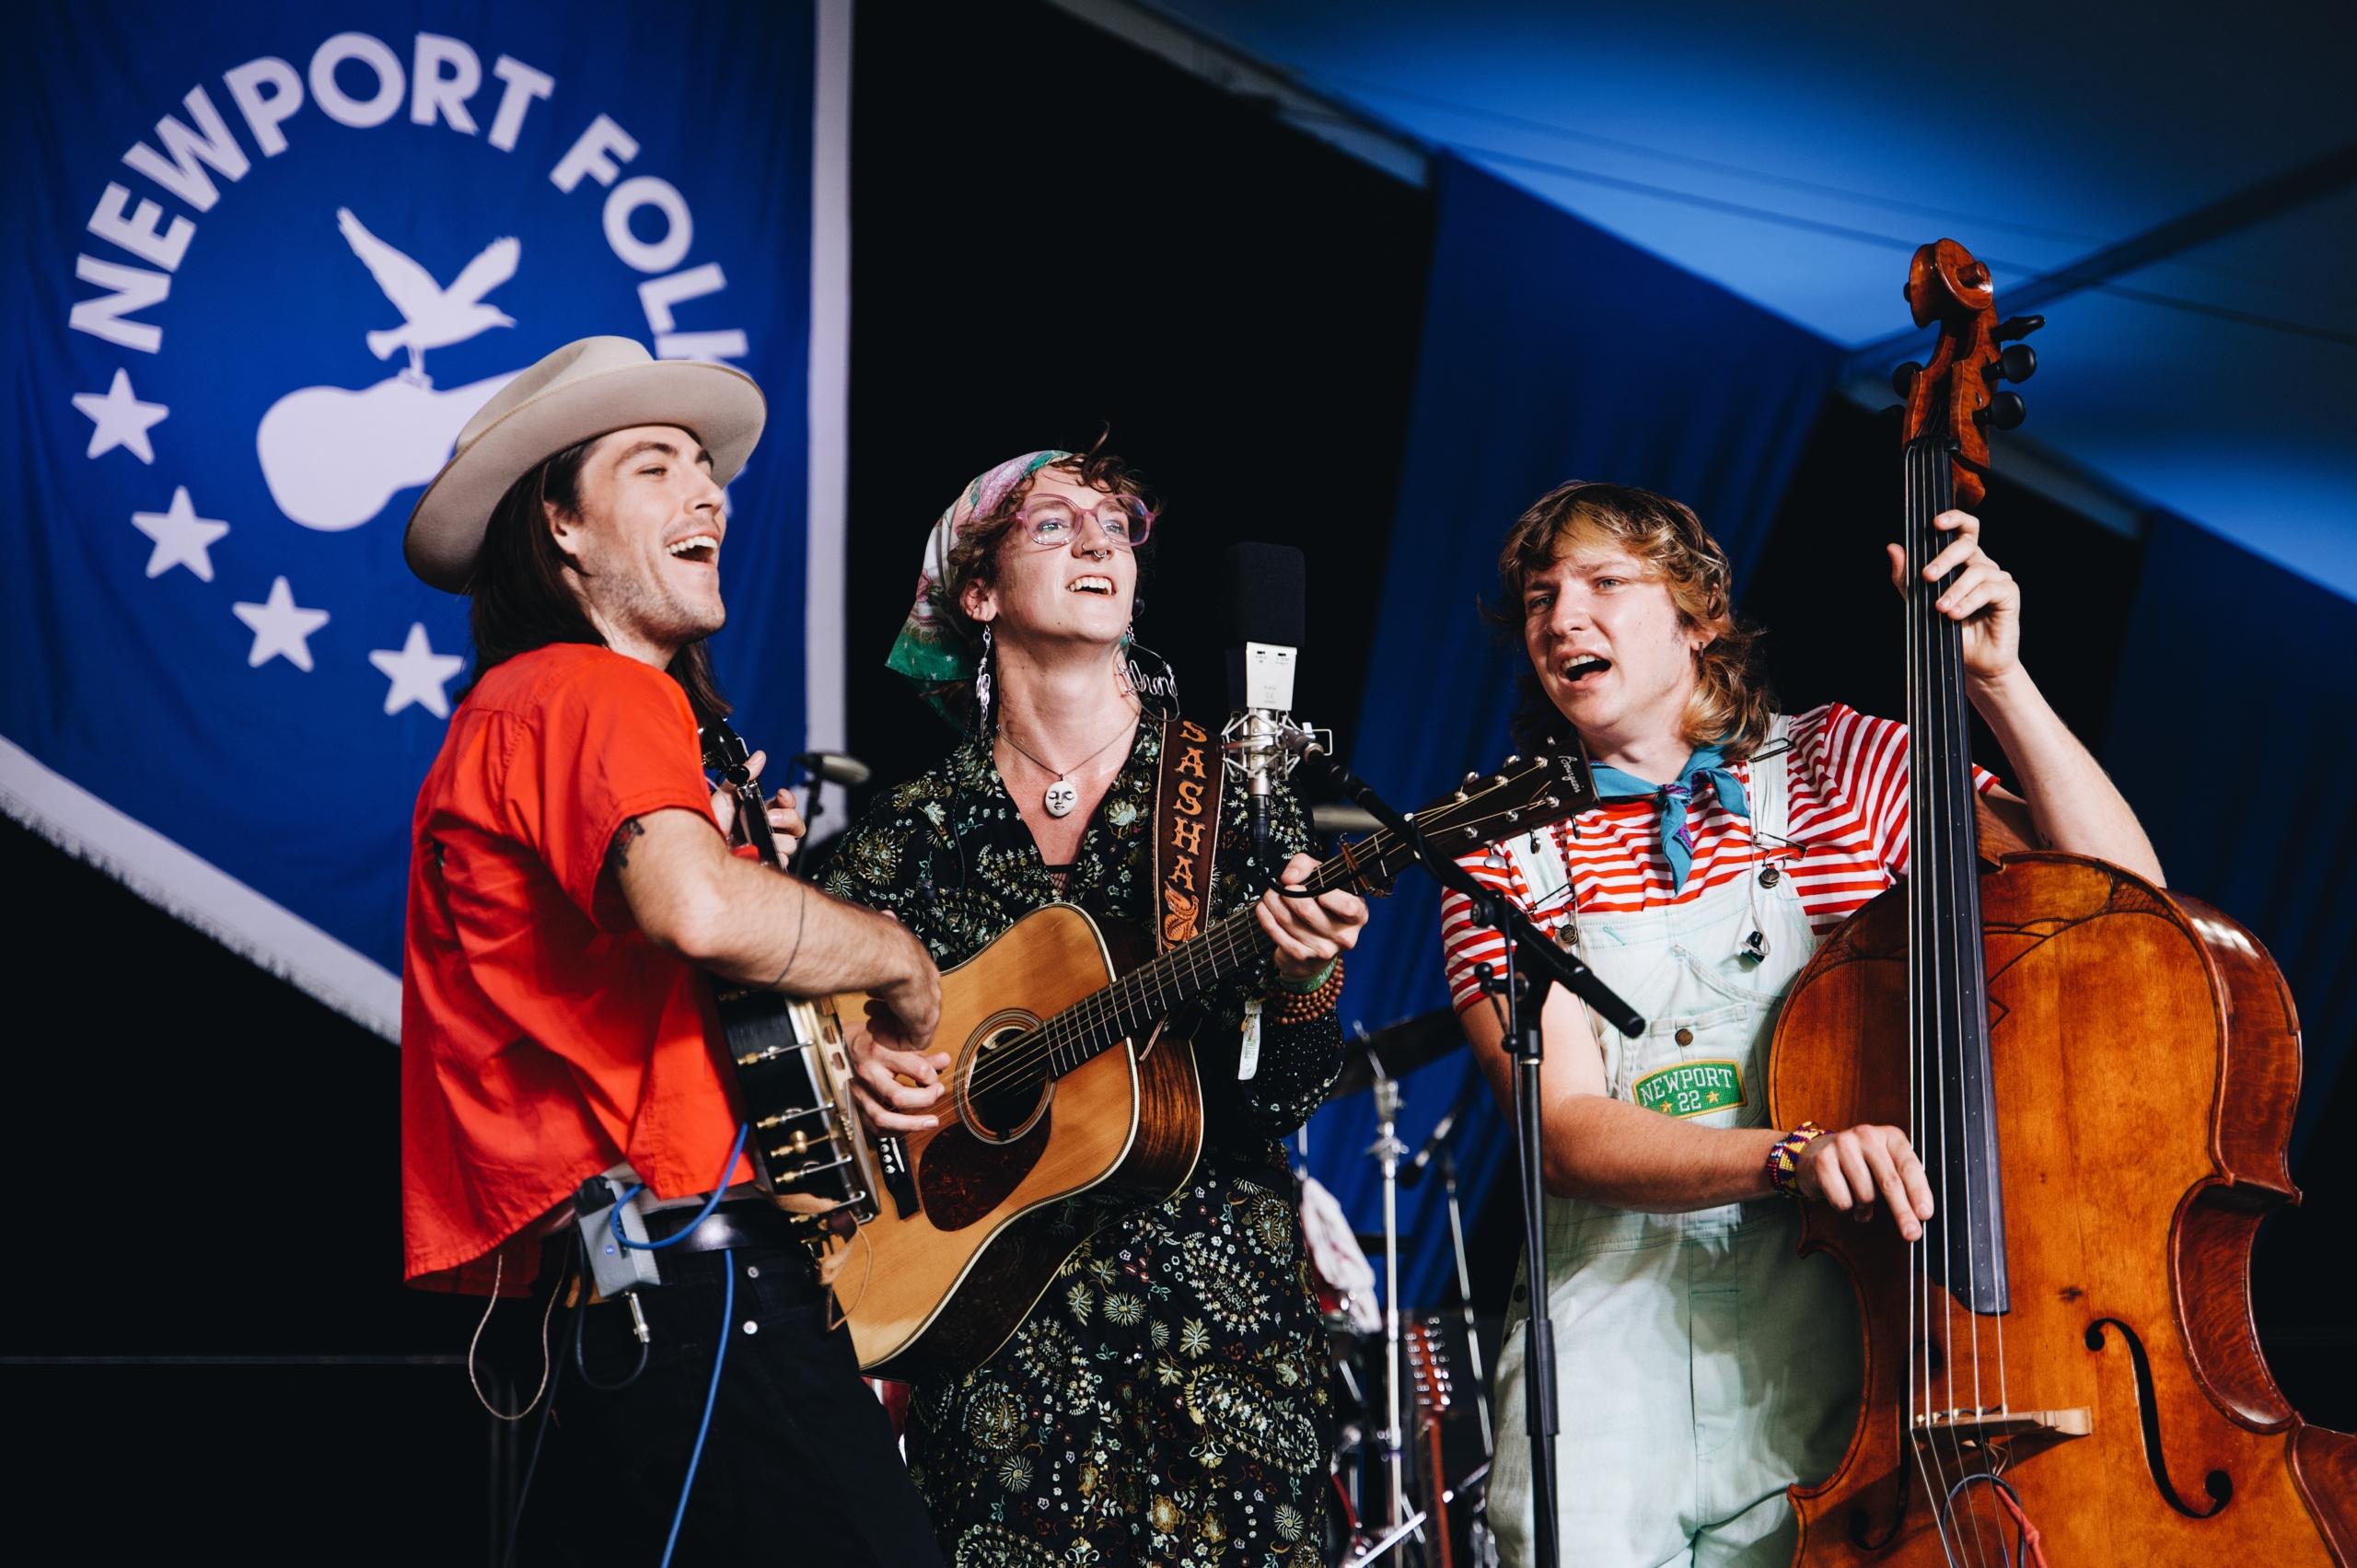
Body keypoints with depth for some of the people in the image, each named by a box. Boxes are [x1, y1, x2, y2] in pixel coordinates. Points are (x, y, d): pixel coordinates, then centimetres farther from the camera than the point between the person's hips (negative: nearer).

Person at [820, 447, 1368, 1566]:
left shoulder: (1230, 792, 2)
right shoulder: (910, 833, 6)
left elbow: (1280, 1099, -2)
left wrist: (1303, 980, -22)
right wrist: (850, 1059, -8)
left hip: (1214, 1304, -1)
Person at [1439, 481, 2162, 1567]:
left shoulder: (1840, 768, 6)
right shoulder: (1512, 854, 4)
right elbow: (1566, 1131, -8)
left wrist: (1995, 679, -10)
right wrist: (1792, 1153, -25)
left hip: (1825, 1343, 0)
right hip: (1613, 1337, 0)